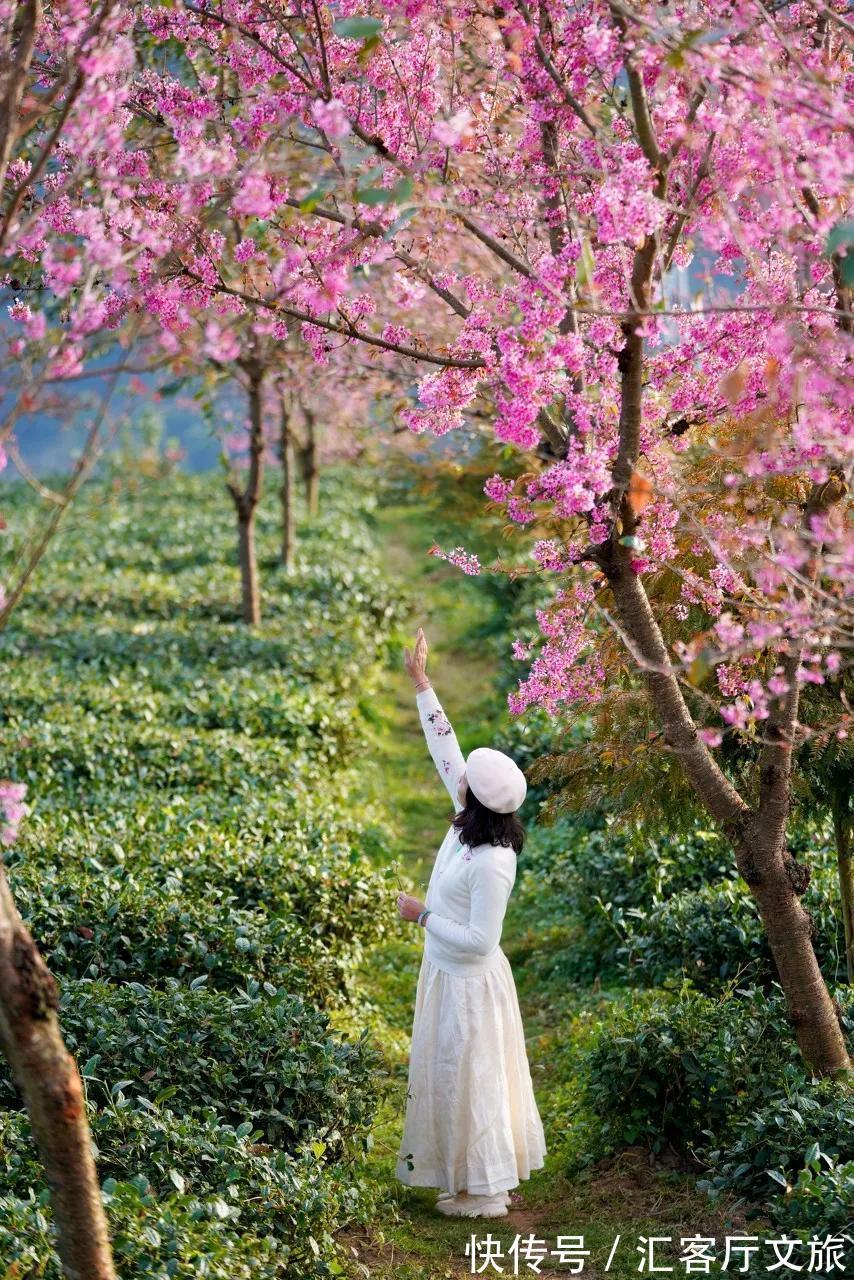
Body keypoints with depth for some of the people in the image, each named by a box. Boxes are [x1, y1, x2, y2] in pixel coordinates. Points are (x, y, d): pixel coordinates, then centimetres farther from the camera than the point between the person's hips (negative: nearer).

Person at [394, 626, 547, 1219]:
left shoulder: (491, 864, -30)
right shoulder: (472, 820, -7)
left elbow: (478, 940, -27)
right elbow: (445, 747, 0)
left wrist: (422, 915, -18)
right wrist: (421, 682, 1)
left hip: (468, 983, -9)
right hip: (450, 975, 9)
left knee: (468, 1080, 5)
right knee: (460, 1076, 20)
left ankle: (484, 1190, 19)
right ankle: (486, 1173, 34)